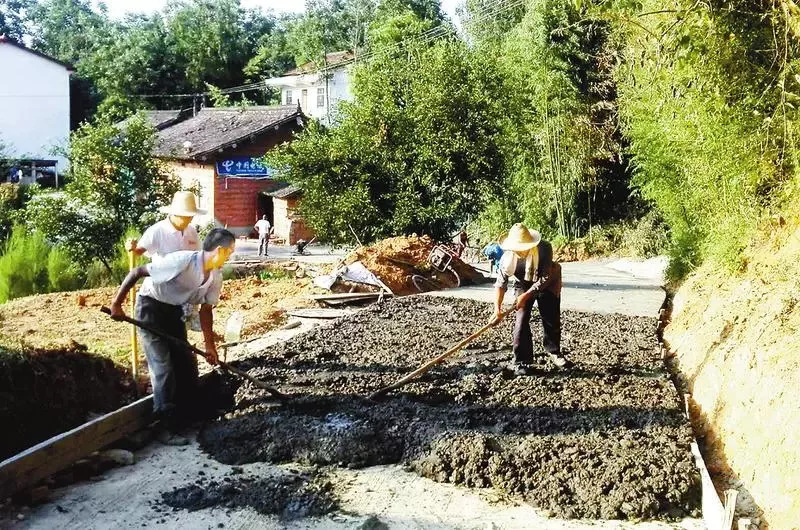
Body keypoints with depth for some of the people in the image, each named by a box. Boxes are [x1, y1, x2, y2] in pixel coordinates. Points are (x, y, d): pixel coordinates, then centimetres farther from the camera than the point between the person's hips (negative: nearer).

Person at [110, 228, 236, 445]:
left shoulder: (216, 276, -9)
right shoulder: (182, 261, -32)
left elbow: (206, 309, 3)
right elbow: (137, 272, -27)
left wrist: (210, 346, 3)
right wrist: (116, 304, -24)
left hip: (173, 310, 7)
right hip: (151, 306, -7)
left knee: (187, 362, 8)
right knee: (163, 367, -11)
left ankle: (188, 416, 23)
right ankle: (167, 428, -4)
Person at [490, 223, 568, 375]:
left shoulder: (544, 249, -35)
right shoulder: (508, 257, -28)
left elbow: (545, 278, -30)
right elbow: (501, 283, -23)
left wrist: (527, 295, -33)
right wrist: (497, 309, -33)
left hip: (547, 284, 0)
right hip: (524, 284, 1)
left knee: (551, 320, 6)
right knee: (521, 321, -11)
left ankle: (554, 352, 31)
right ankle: (521, 361, -3)